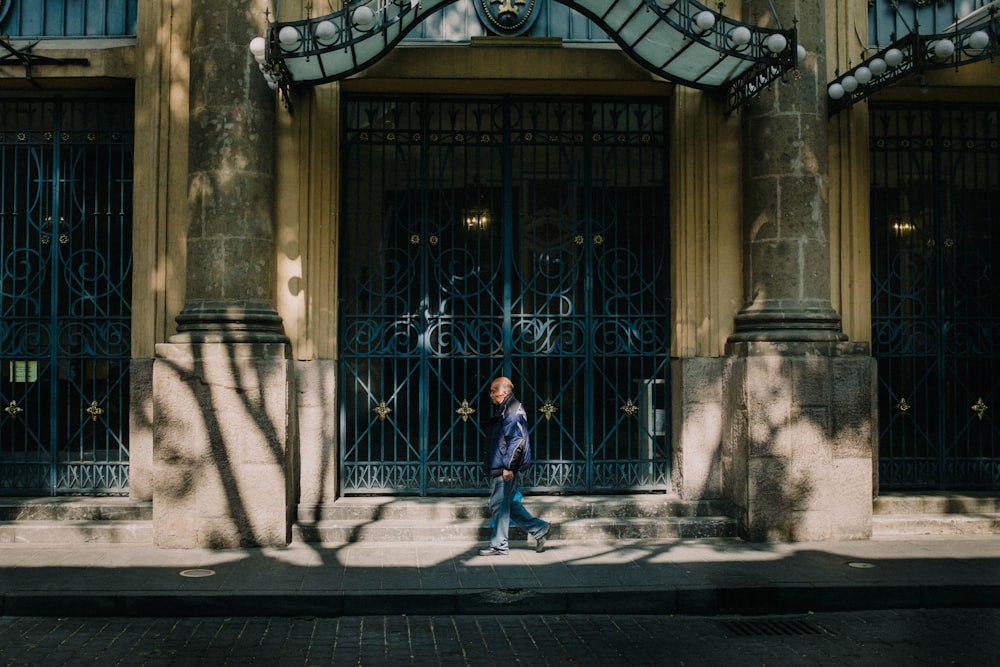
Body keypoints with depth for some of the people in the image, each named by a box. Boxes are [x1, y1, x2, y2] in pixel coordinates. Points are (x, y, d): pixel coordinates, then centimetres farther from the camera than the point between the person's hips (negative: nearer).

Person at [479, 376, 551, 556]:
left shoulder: (513, 411, -14)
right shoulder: (502, 411, 18)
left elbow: (517, 441, -21)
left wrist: (508, 466, -23)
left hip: (505, 470, -10)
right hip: (498, 469, 10)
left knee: (499, 506, -4)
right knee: (510, 505, 14)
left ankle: (498, 545, 4)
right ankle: (540, 529, 18)